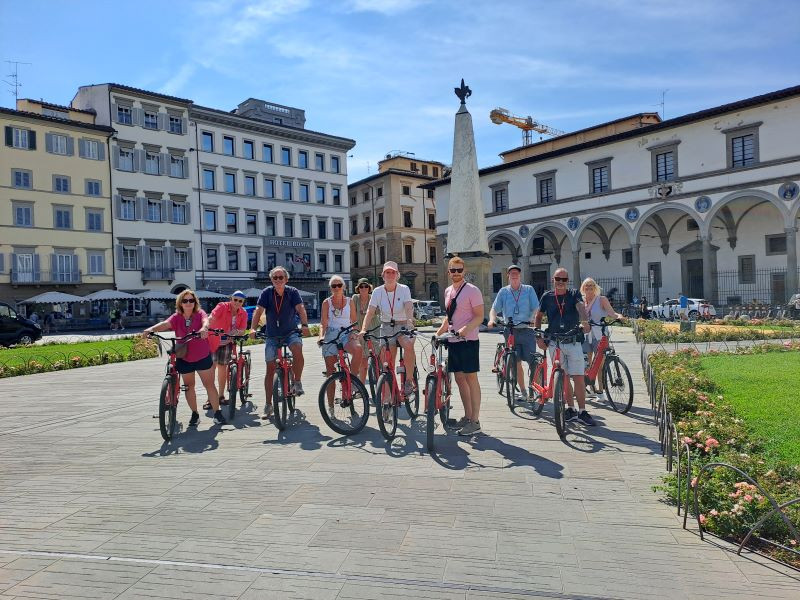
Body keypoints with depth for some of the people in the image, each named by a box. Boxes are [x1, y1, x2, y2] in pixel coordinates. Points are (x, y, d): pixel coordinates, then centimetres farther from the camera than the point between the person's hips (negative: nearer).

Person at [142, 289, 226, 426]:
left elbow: (205, 320, -30)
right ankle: (195, 414, 26)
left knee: (209, 385, 4)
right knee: (189, 386, 12)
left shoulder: (200, 313, -8)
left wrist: (204, 328, -55)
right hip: (184, 358, 2)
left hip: (203, 357, -2)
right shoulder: (176, 317, -6)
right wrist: (151, 329, -45)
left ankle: (217, 413, 13)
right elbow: (165, 323, -24)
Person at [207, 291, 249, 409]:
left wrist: (237, 332, -31)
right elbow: (211, 317, -32)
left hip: (227, 342, 4)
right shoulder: (222, 306, -16)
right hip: (213, 340, -4)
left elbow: (242, 329, -7)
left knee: (222, 367, 10)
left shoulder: (243, 314, -3)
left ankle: (221, 396, 21)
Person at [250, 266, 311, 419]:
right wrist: (253, 329, -33)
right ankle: (268, 405, 10)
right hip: (272, 335, 1)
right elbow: (258, 311, -16)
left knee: (297, 349, -34)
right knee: (270, 368, 0)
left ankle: (297, 383, -12)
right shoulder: (267, 292, -6)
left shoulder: (292, 292, -7)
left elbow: (300, 308, -20)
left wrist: (304, 324, -39)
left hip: (291, 332, -1)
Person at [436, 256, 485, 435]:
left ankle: (475, 421, 1)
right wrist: (438, 333, 17)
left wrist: (465, 329, -28)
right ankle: (467, 416, 22)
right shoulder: (448, 291, 15)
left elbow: (479, 317, -13)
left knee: (471, 379, -4)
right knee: (459, 378, 12)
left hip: (468, 341, -8)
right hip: (453, 341, 8)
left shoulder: (472, 290, -8)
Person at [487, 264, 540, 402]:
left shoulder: (529, 289, 8)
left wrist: (532, 320, -18)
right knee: (516, 362, 5)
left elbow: (536, 308, 1)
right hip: (510, 330, 2)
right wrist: (492, 319, -14)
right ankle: (523, 390, 16)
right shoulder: (503, 291, 11)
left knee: (532, 360, -8)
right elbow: (494, 309, 7)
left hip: (527, 329, -1)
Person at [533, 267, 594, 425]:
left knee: (578, 377, -3)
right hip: (554, 343, 1)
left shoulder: (574, 294, 1)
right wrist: (539, 337, 3)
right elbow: (538, 316, 13)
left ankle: (582, 412, 5)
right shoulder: (547, 296, 5)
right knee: (563, 378, 7)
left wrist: (584, 321, -40)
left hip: (573, 342, -1)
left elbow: (581, 306, -19)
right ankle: (571, 409, 19)